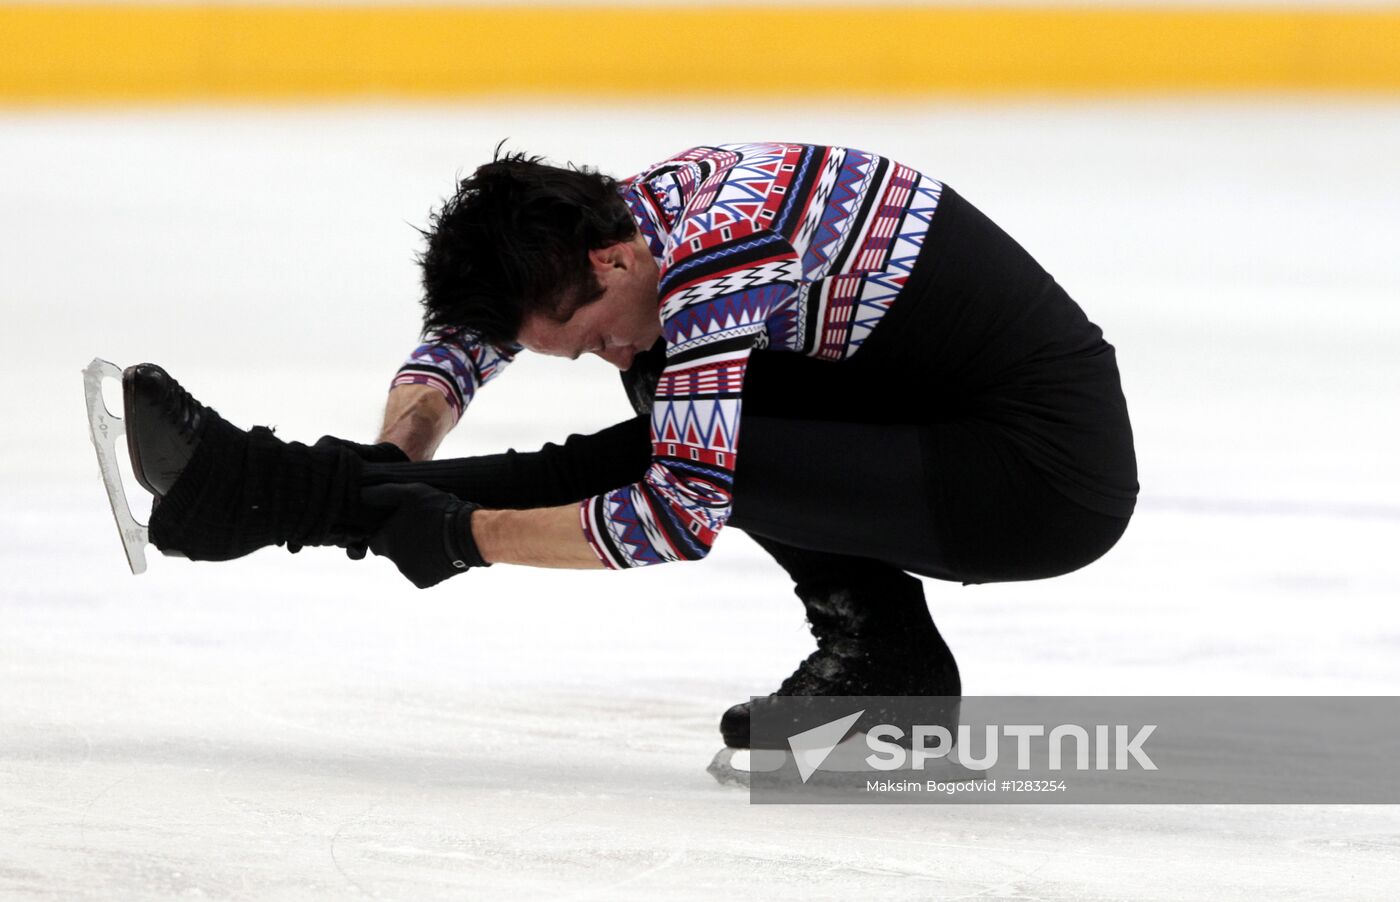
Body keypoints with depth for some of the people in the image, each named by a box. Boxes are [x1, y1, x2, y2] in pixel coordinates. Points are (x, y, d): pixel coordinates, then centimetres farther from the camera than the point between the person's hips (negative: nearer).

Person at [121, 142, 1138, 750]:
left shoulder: (714, 262, -22)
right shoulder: (647, 203, 5)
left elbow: (685, 516, -25)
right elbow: (461, 338, 15)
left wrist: (465, 536, -19)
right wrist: (398, 446, -3)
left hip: (1056, 477, -9)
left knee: (696, 452, -17)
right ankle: (881, 649, 1)